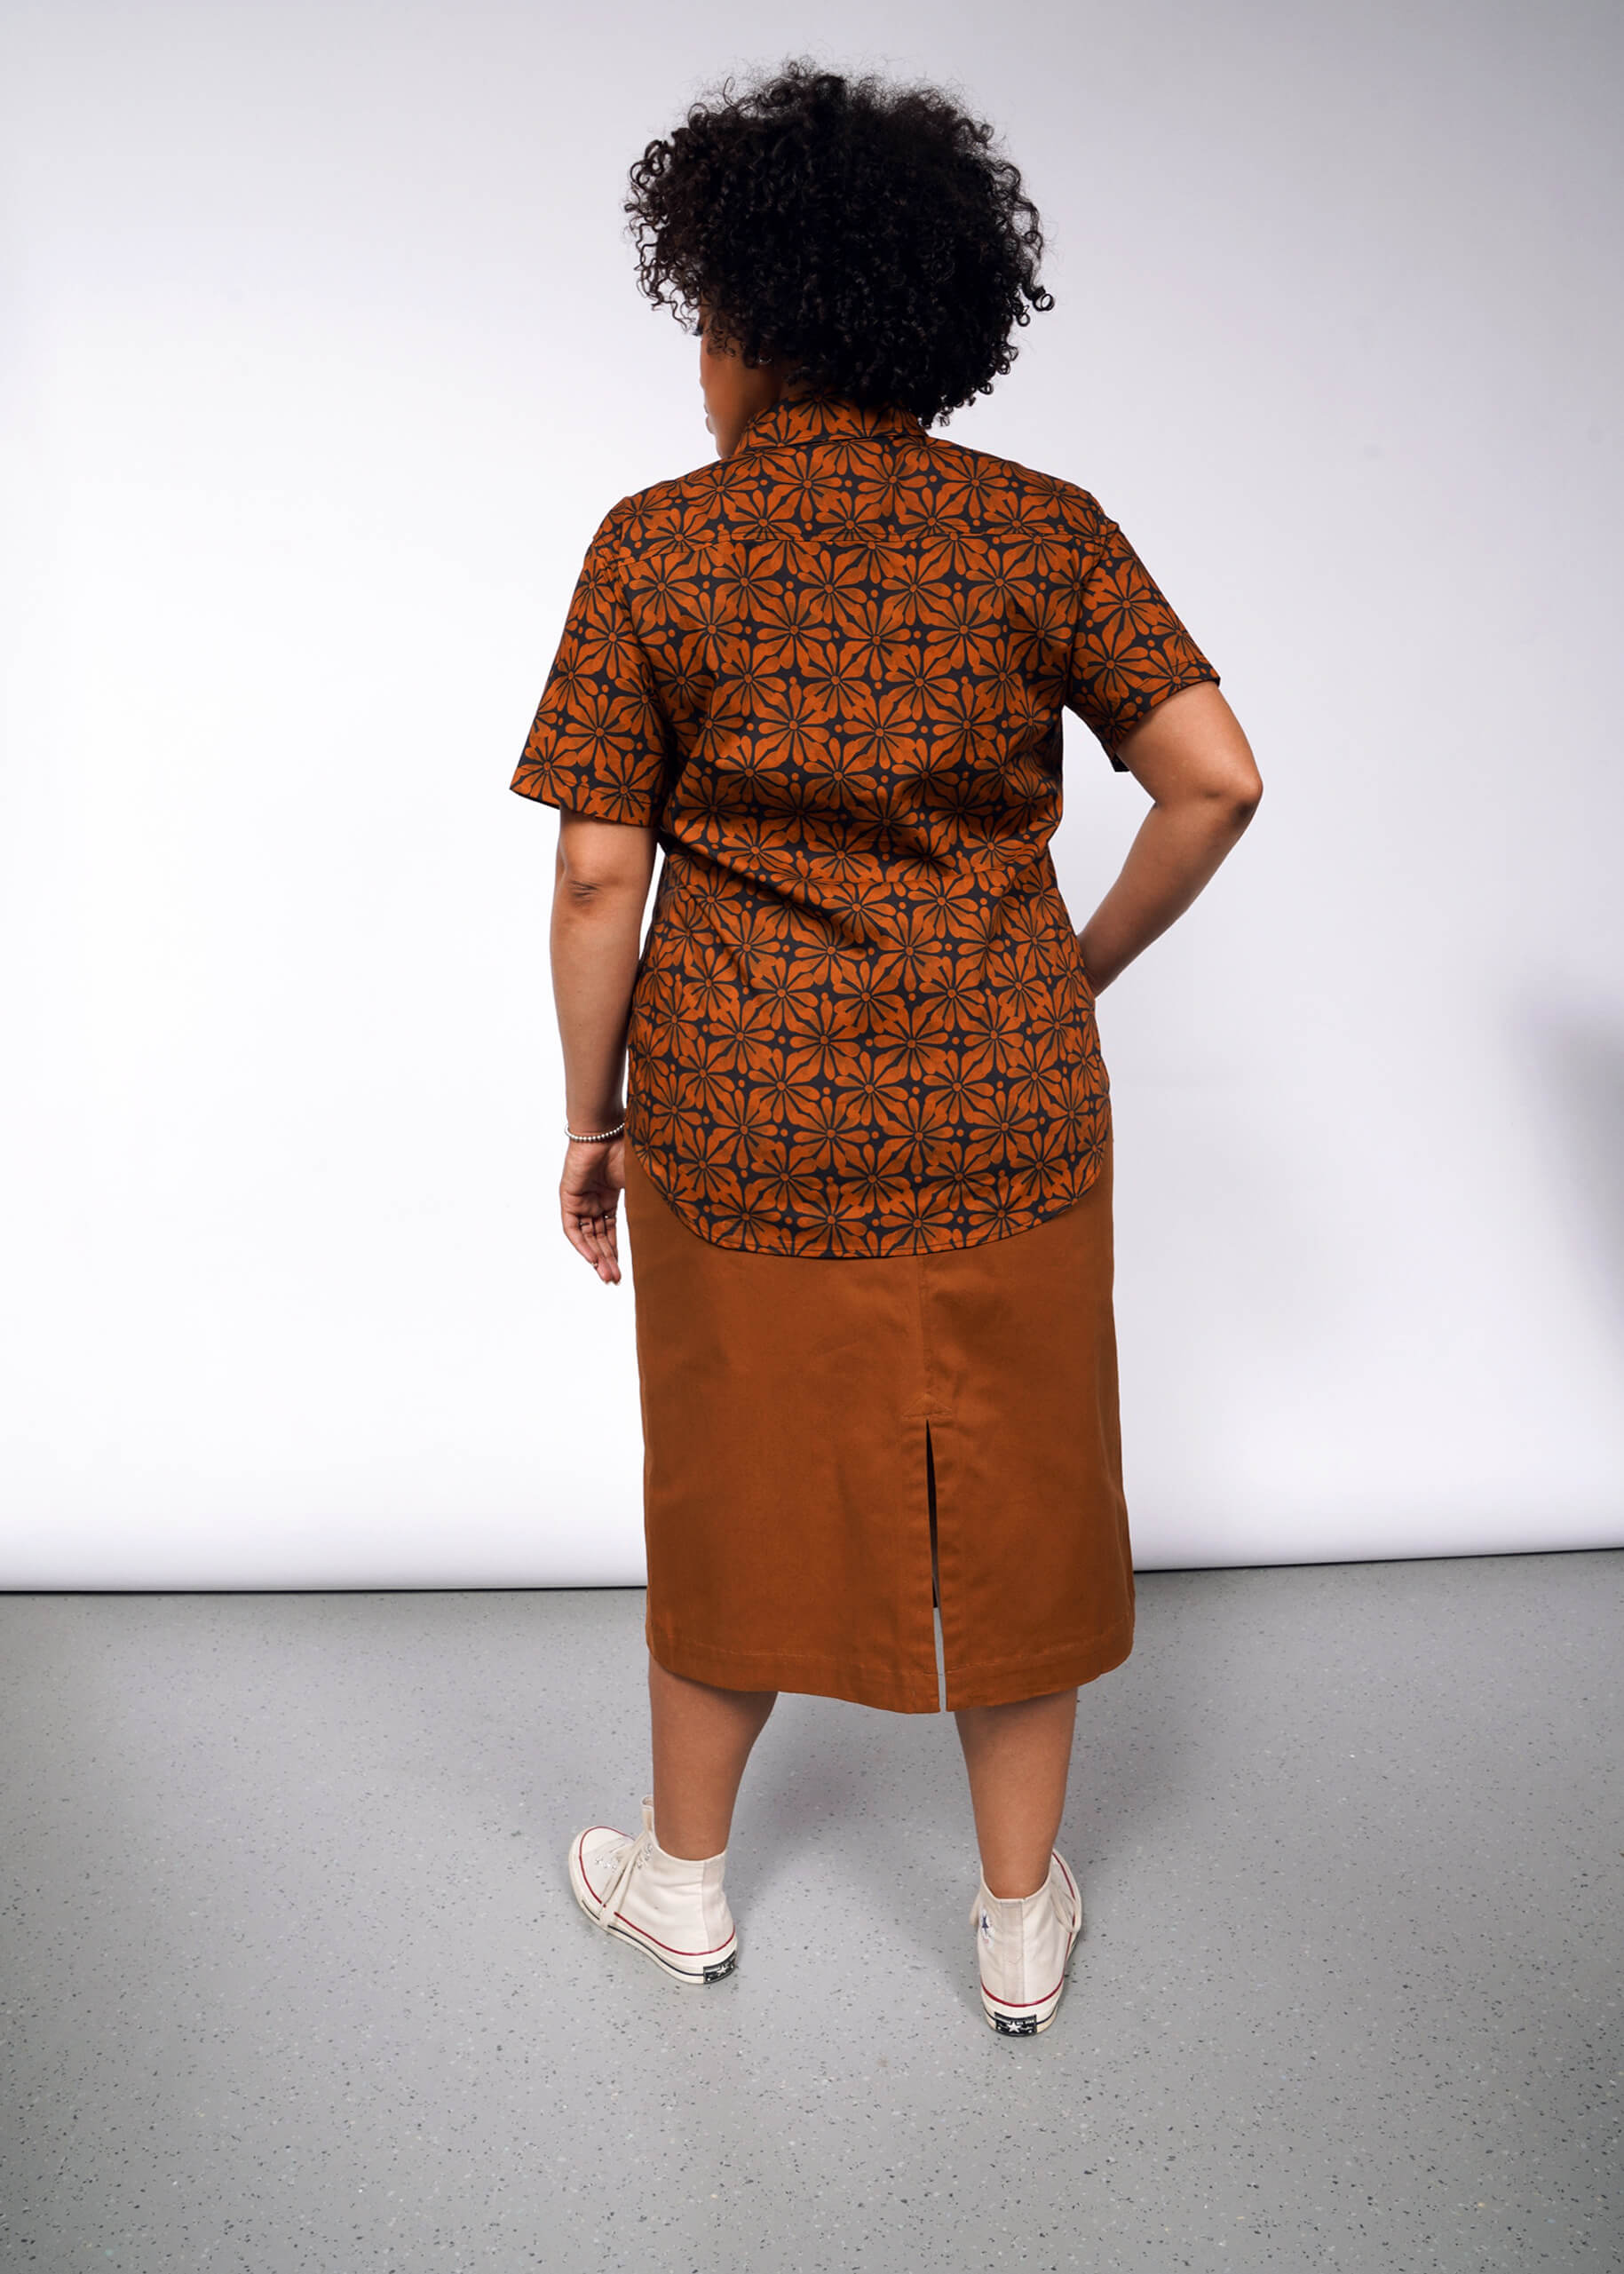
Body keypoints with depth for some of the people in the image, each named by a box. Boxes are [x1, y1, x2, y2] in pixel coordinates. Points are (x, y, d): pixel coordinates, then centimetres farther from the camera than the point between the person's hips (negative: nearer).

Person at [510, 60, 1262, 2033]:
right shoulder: (1047, 533, -2)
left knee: (736, 1489, 17)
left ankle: (686, 1882, 39)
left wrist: (591, 1119, 4)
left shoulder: (656, 549, -6)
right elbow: (1216, 776, -8)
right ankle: (1021, 1928, 32)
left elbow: (596, 877, -7)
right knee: (1010, 1499, 15)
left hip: (740, 1110, -1)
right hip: (1004, 1109, 1)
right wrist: (1084, 968, 6)